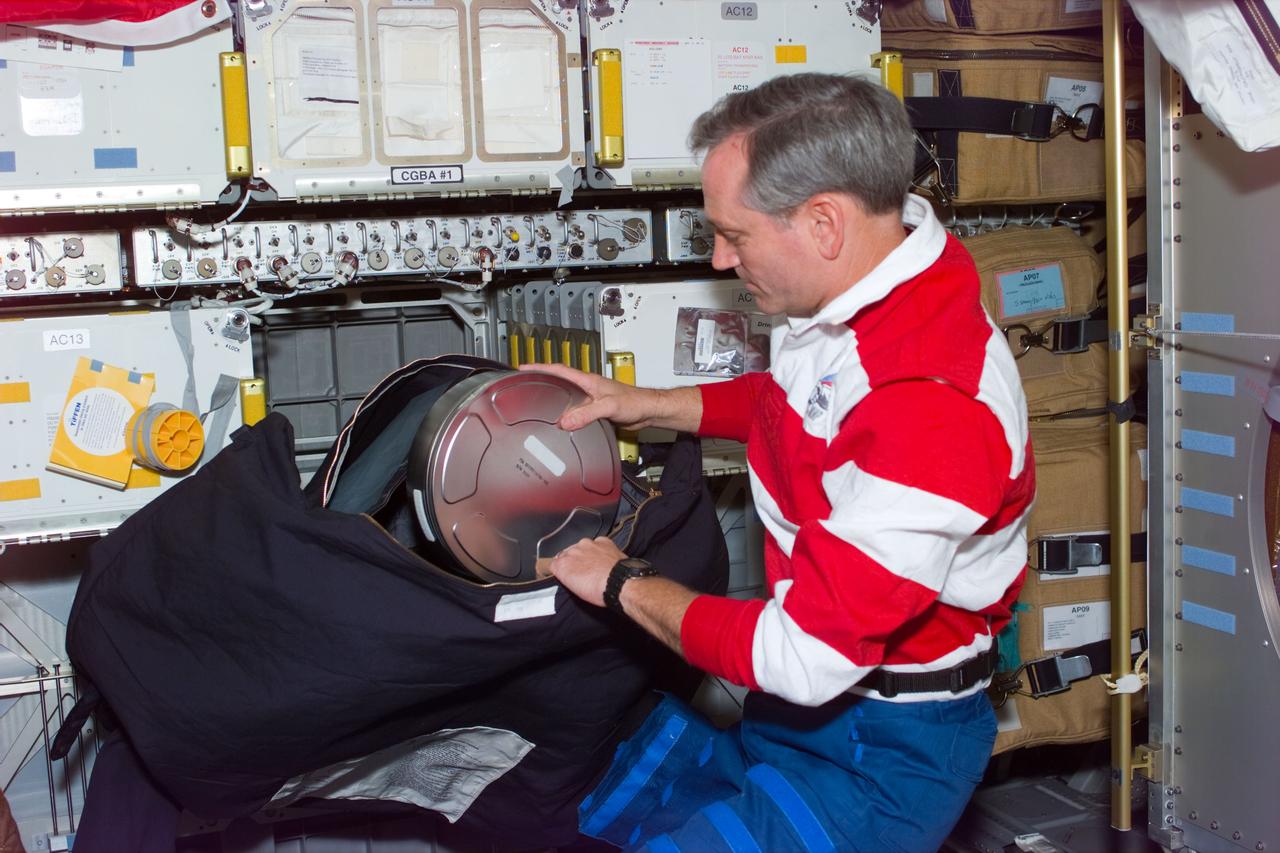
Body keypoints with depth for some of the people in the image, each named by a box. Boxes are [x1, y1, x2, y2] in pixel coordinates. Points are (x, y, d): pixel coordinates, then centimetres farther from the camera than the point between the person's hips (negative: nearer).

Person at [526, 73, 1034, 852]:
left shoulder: (934, 407, -34)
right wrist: (646, 406, 8)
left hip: (885, 746, -9)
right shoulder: (859, 293, -5)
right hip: (799, 700, 9)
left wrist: (626, 584, -15)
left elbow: (802, 656, -29)